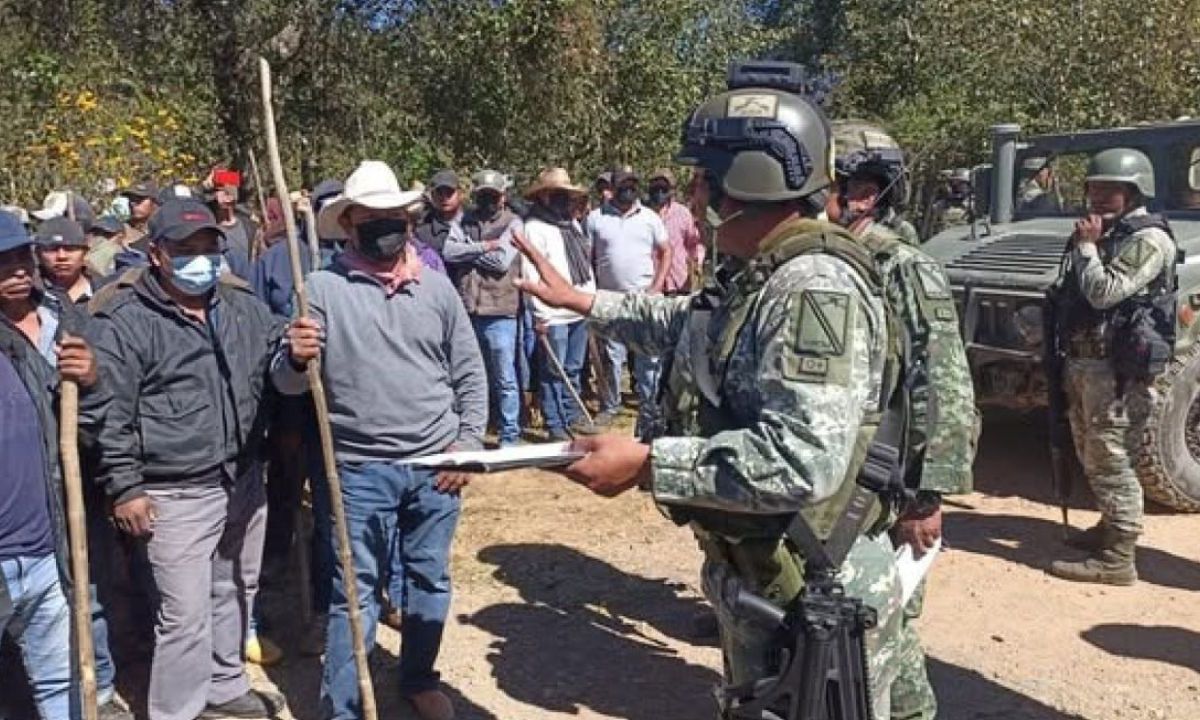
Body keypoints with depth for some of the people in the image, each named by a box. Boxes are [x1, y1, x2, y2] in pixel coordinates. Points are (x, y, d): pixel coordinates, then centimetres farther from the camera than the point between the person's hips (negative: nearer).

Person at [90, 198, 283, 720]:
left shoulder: (244, 305, 6)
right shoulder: (125, 321, -11)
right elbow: (111, 414, -10)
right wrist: (124, 488, -11)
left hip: (245, 481, 6)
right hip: (174, 494, -6)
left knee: (235, 591, 20)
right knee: (184, 614, -1)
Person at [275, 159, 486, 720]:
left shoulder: (436, 286, 4)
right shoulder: (324, 288, -5)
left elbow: (470, 373, 10)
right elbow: (287, 384, -7)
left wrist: (469, 441, 0)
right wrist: (297, 358, -29)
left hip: (437, 464, 3)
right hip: (362, 470, -3)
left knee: (429, 580, 17)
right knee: (356, 591, 4)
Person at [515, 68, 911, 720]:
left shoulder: (815, 290, -27)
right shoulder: (760, 279, 7)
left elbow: (802, 462, -36)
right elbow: (683, 323, 27)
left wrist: (646, 465, -30)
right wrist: (580, 300, 26)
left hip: (812, 603, -10)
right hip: (755, 584, 10)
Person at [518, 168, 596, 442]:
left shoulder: (573, 223, 16)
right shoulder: (535, 228, -10)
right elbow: (531, 274, -16)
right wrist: (540, 314, -19)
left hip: (581, 311, 8)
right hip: (554, 316, -8)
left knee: (573, 371, 16)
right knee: (553, 373, -1)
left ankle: (573, 418, 26)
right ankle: (555, 426, 7)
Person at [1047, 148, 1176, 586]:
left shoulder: (1148, 241, -13)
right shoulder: (1104, 234, 17)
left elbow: (1103, 292, -23)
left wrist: (1086, 246, -13)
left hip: (1117, 370, -9)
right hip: (1083, 362, 10)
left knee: (1111, 462, -7)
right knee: (1092, 458, 19)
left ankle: (1117, 559, -2)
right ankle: (1113, 526, 36)